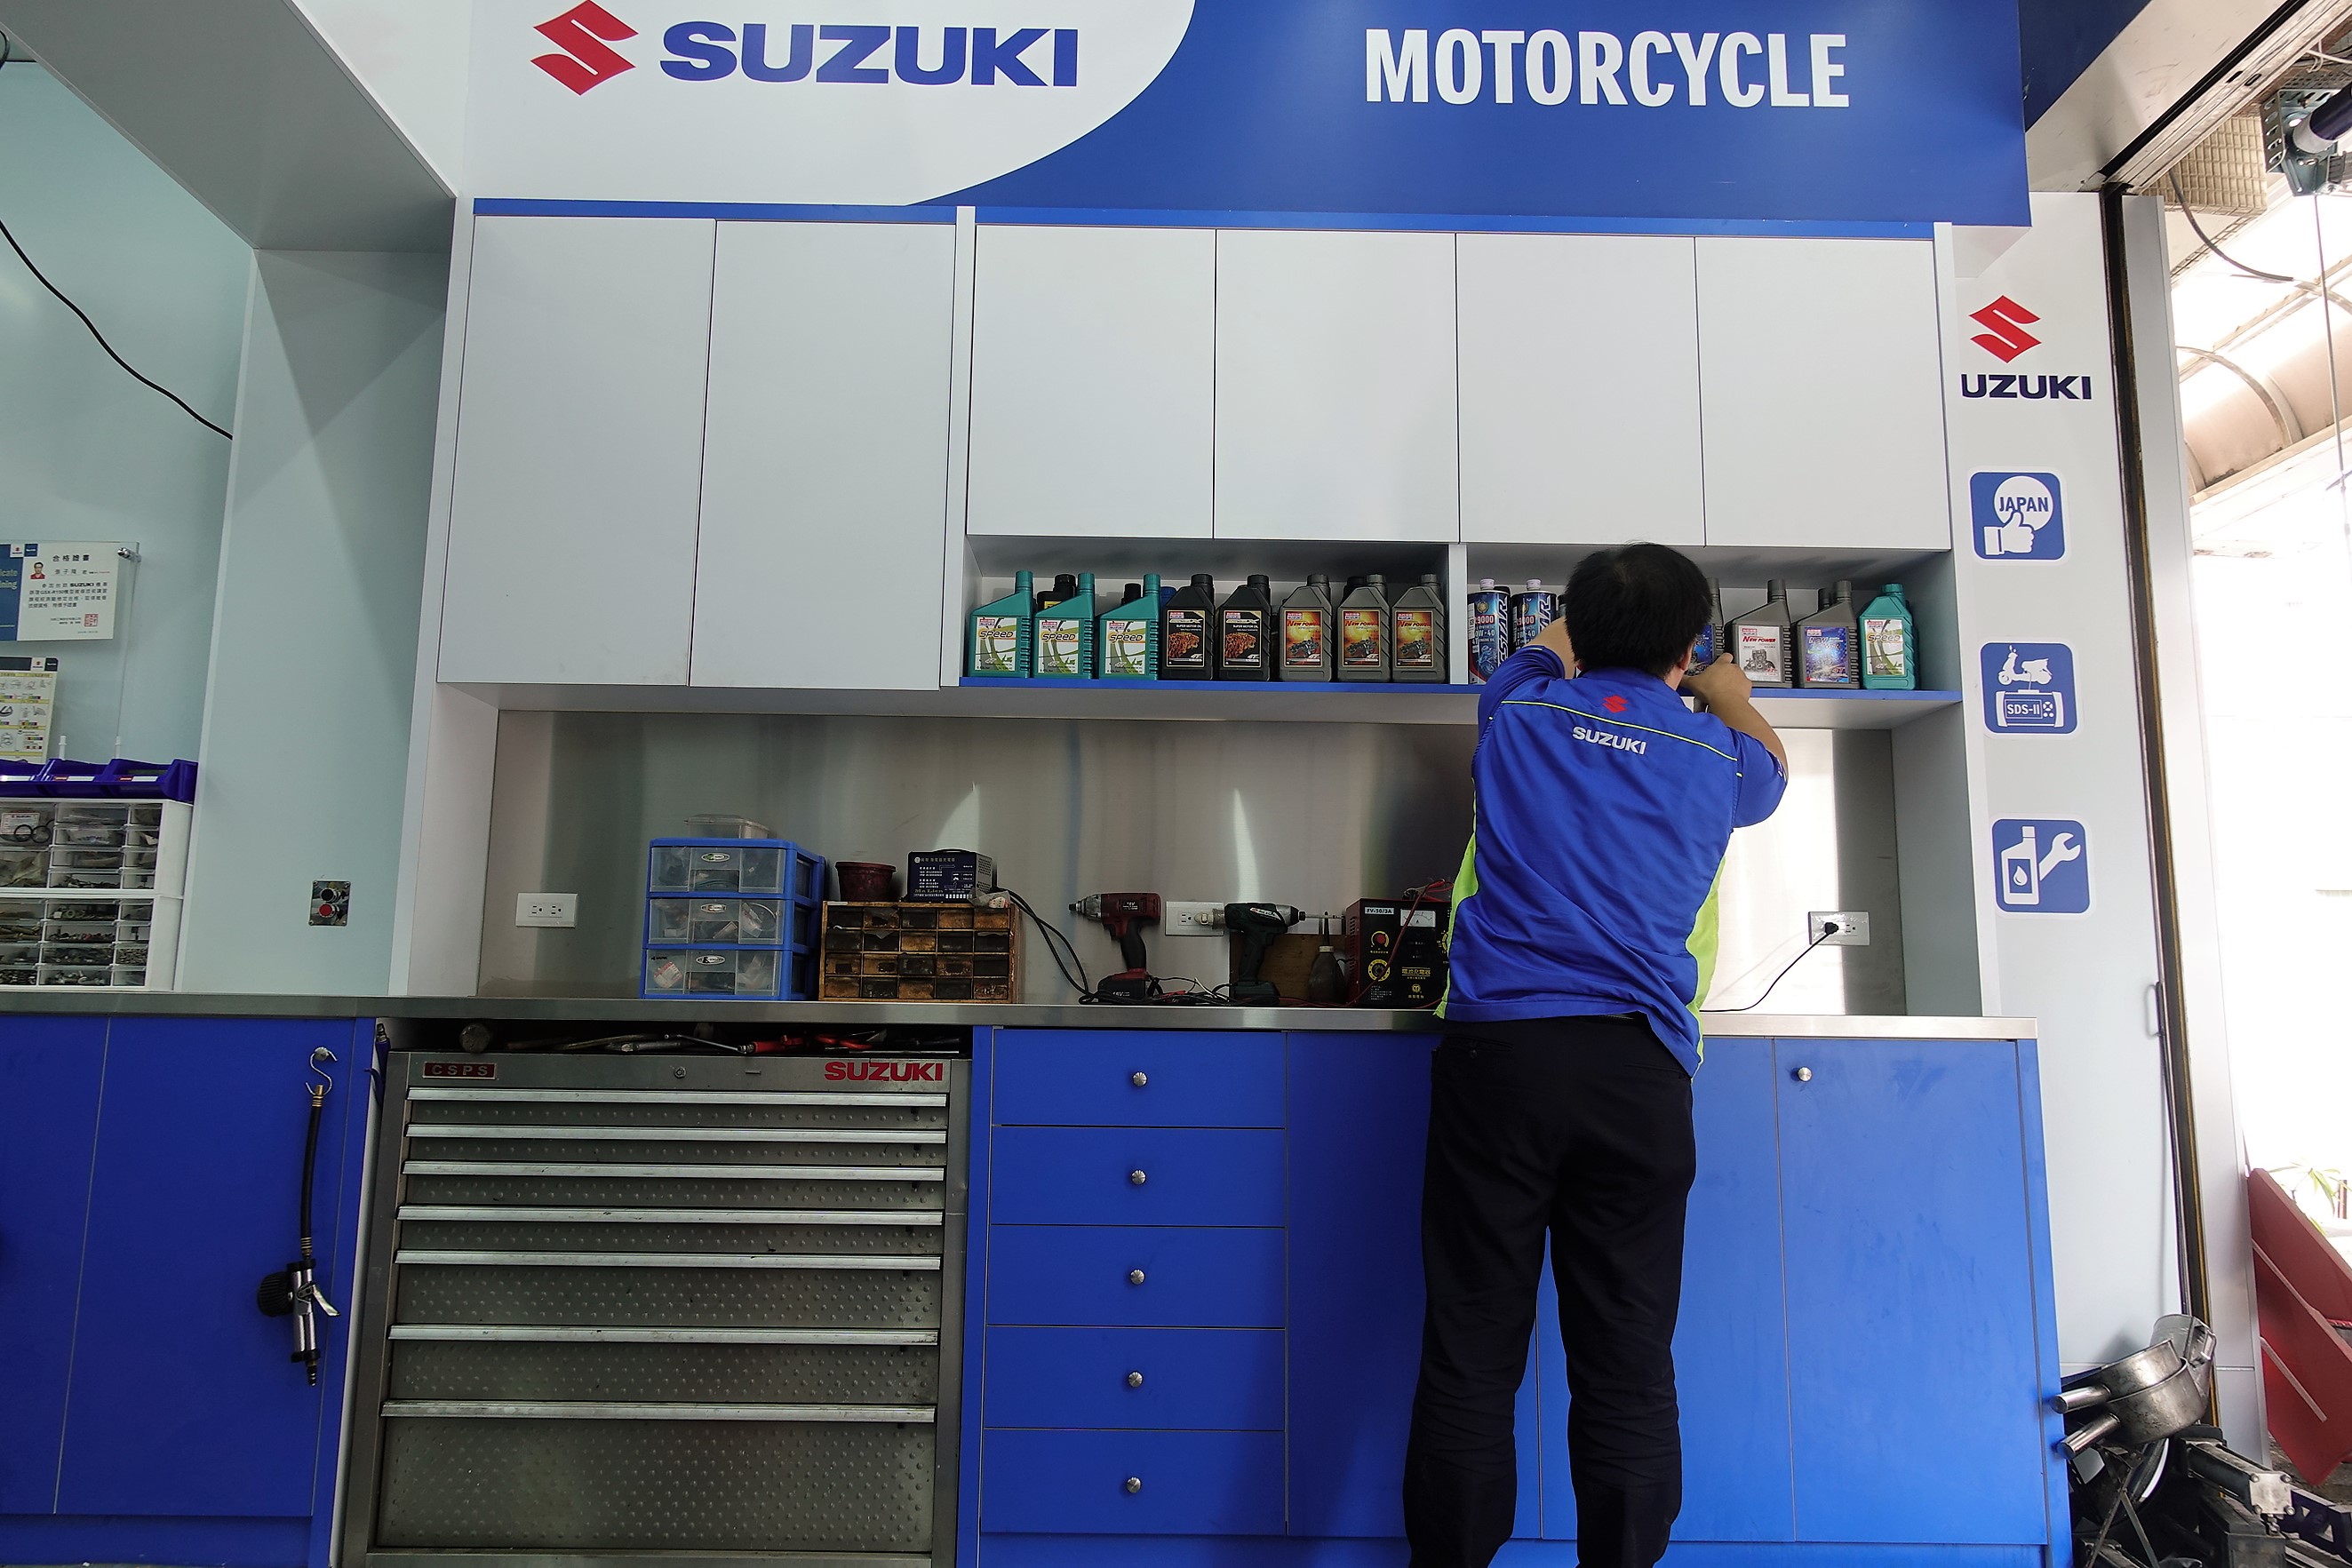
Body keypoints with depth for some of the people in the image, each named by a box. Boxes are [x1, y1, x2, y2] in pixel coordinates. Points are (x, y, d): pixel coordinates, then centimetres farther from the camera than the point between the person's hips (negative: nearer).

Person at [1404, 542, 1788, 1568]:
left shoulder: (1520, 708, 10)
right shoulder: (1717, 756, 11)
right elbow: (1769, 768, 37)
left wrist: (1584, 639, 55)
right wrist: (1728, 696, 55)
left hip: (1497, 1047, 0)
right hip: (1639, 1068, 1)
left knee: (1471, 1351, 2)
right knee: (1628, 1366, 5)